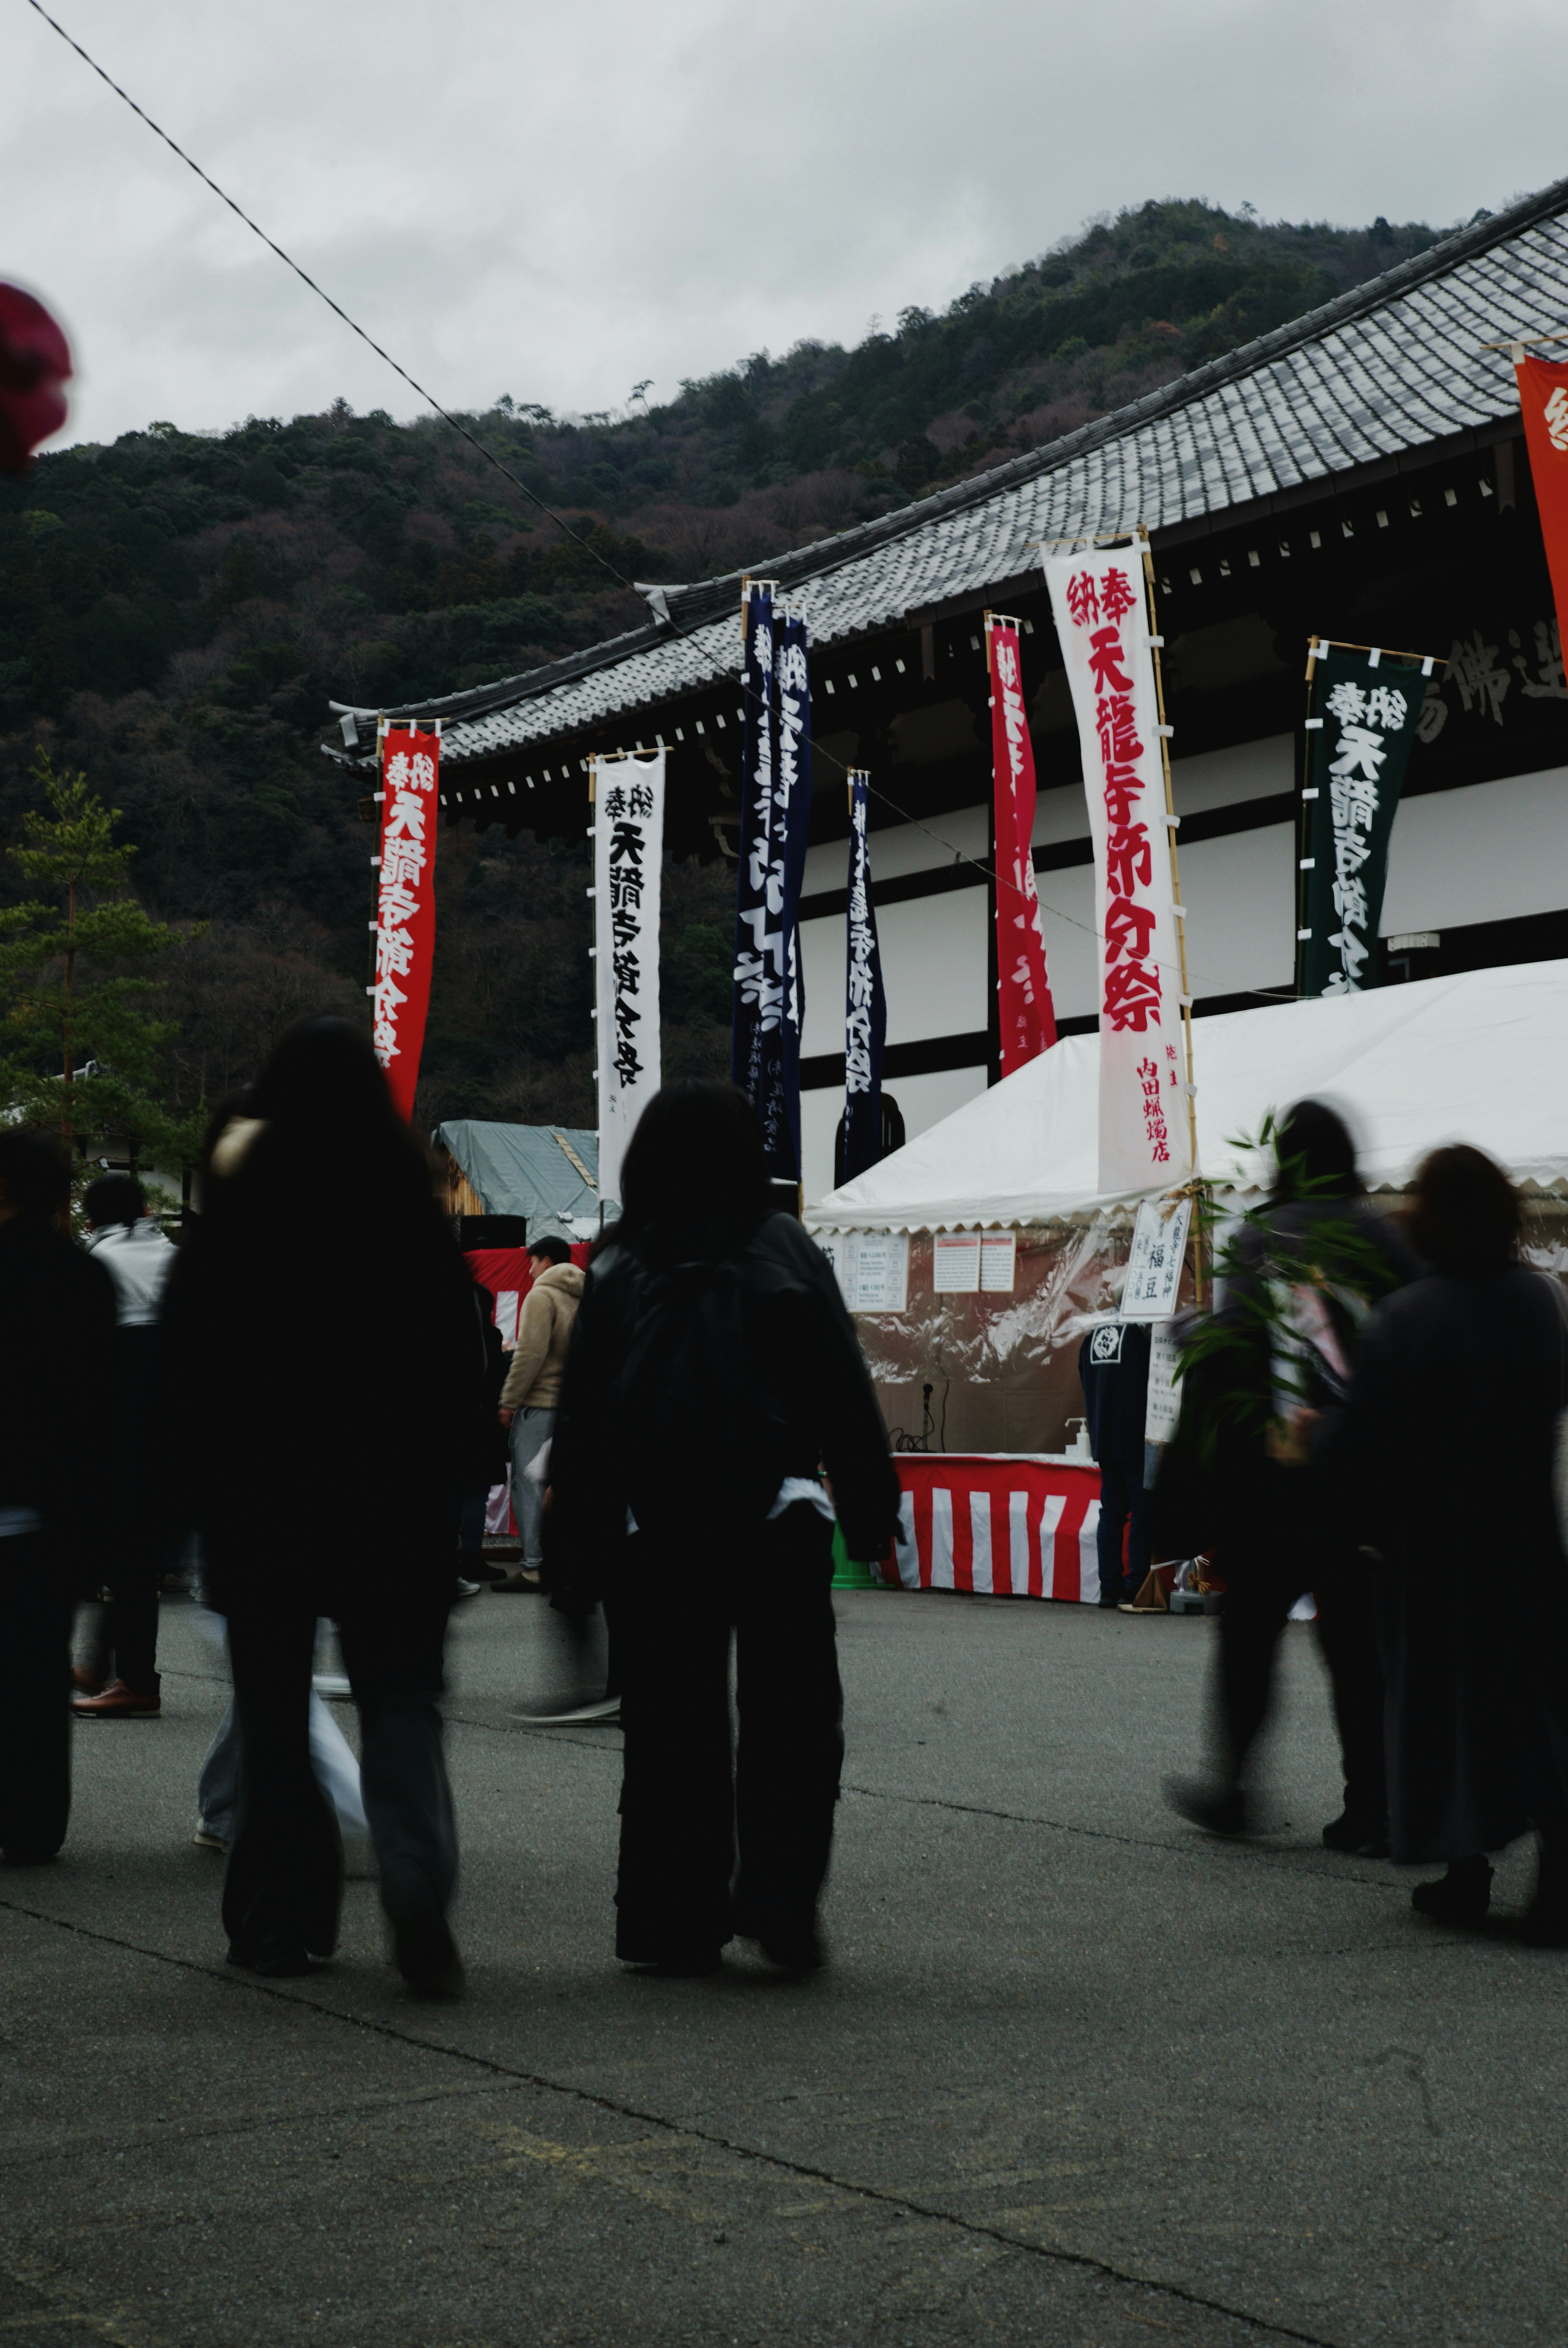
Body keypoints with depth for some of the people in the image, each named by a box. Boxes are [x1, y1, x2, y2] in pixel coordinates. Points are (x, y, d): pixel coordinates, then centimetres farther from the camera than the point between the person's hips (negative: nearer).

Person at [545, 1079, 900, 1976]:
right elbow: (845, 1392, -1)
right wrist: (872, 1512, 5)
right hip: (779, 1523, -1)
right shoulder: (786, 1251, 0)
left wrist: (574, 1556, 8)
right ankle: (778, 1892, -5)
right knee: (792, 1716, 7)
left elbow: (582, 1423, 4)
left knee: (672, 1730, 8)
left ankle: (674, 1919, 10)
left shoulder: (617, 1272, 4)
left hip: (657, 1534, 2)